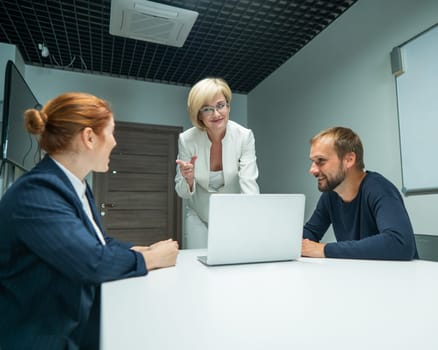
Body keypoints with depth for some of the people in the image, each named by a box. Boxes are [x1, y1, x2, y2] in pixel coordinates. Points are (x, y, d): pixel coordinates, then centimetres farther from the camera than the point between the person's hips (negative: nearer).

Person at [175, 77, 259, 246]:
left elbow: (249, 184, -24)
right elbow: (183, 193, -10)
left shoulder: (245, 136, -19)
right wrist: (188, 180, -33)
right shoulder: (186, 139, -17)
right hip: (199, 217, 1)